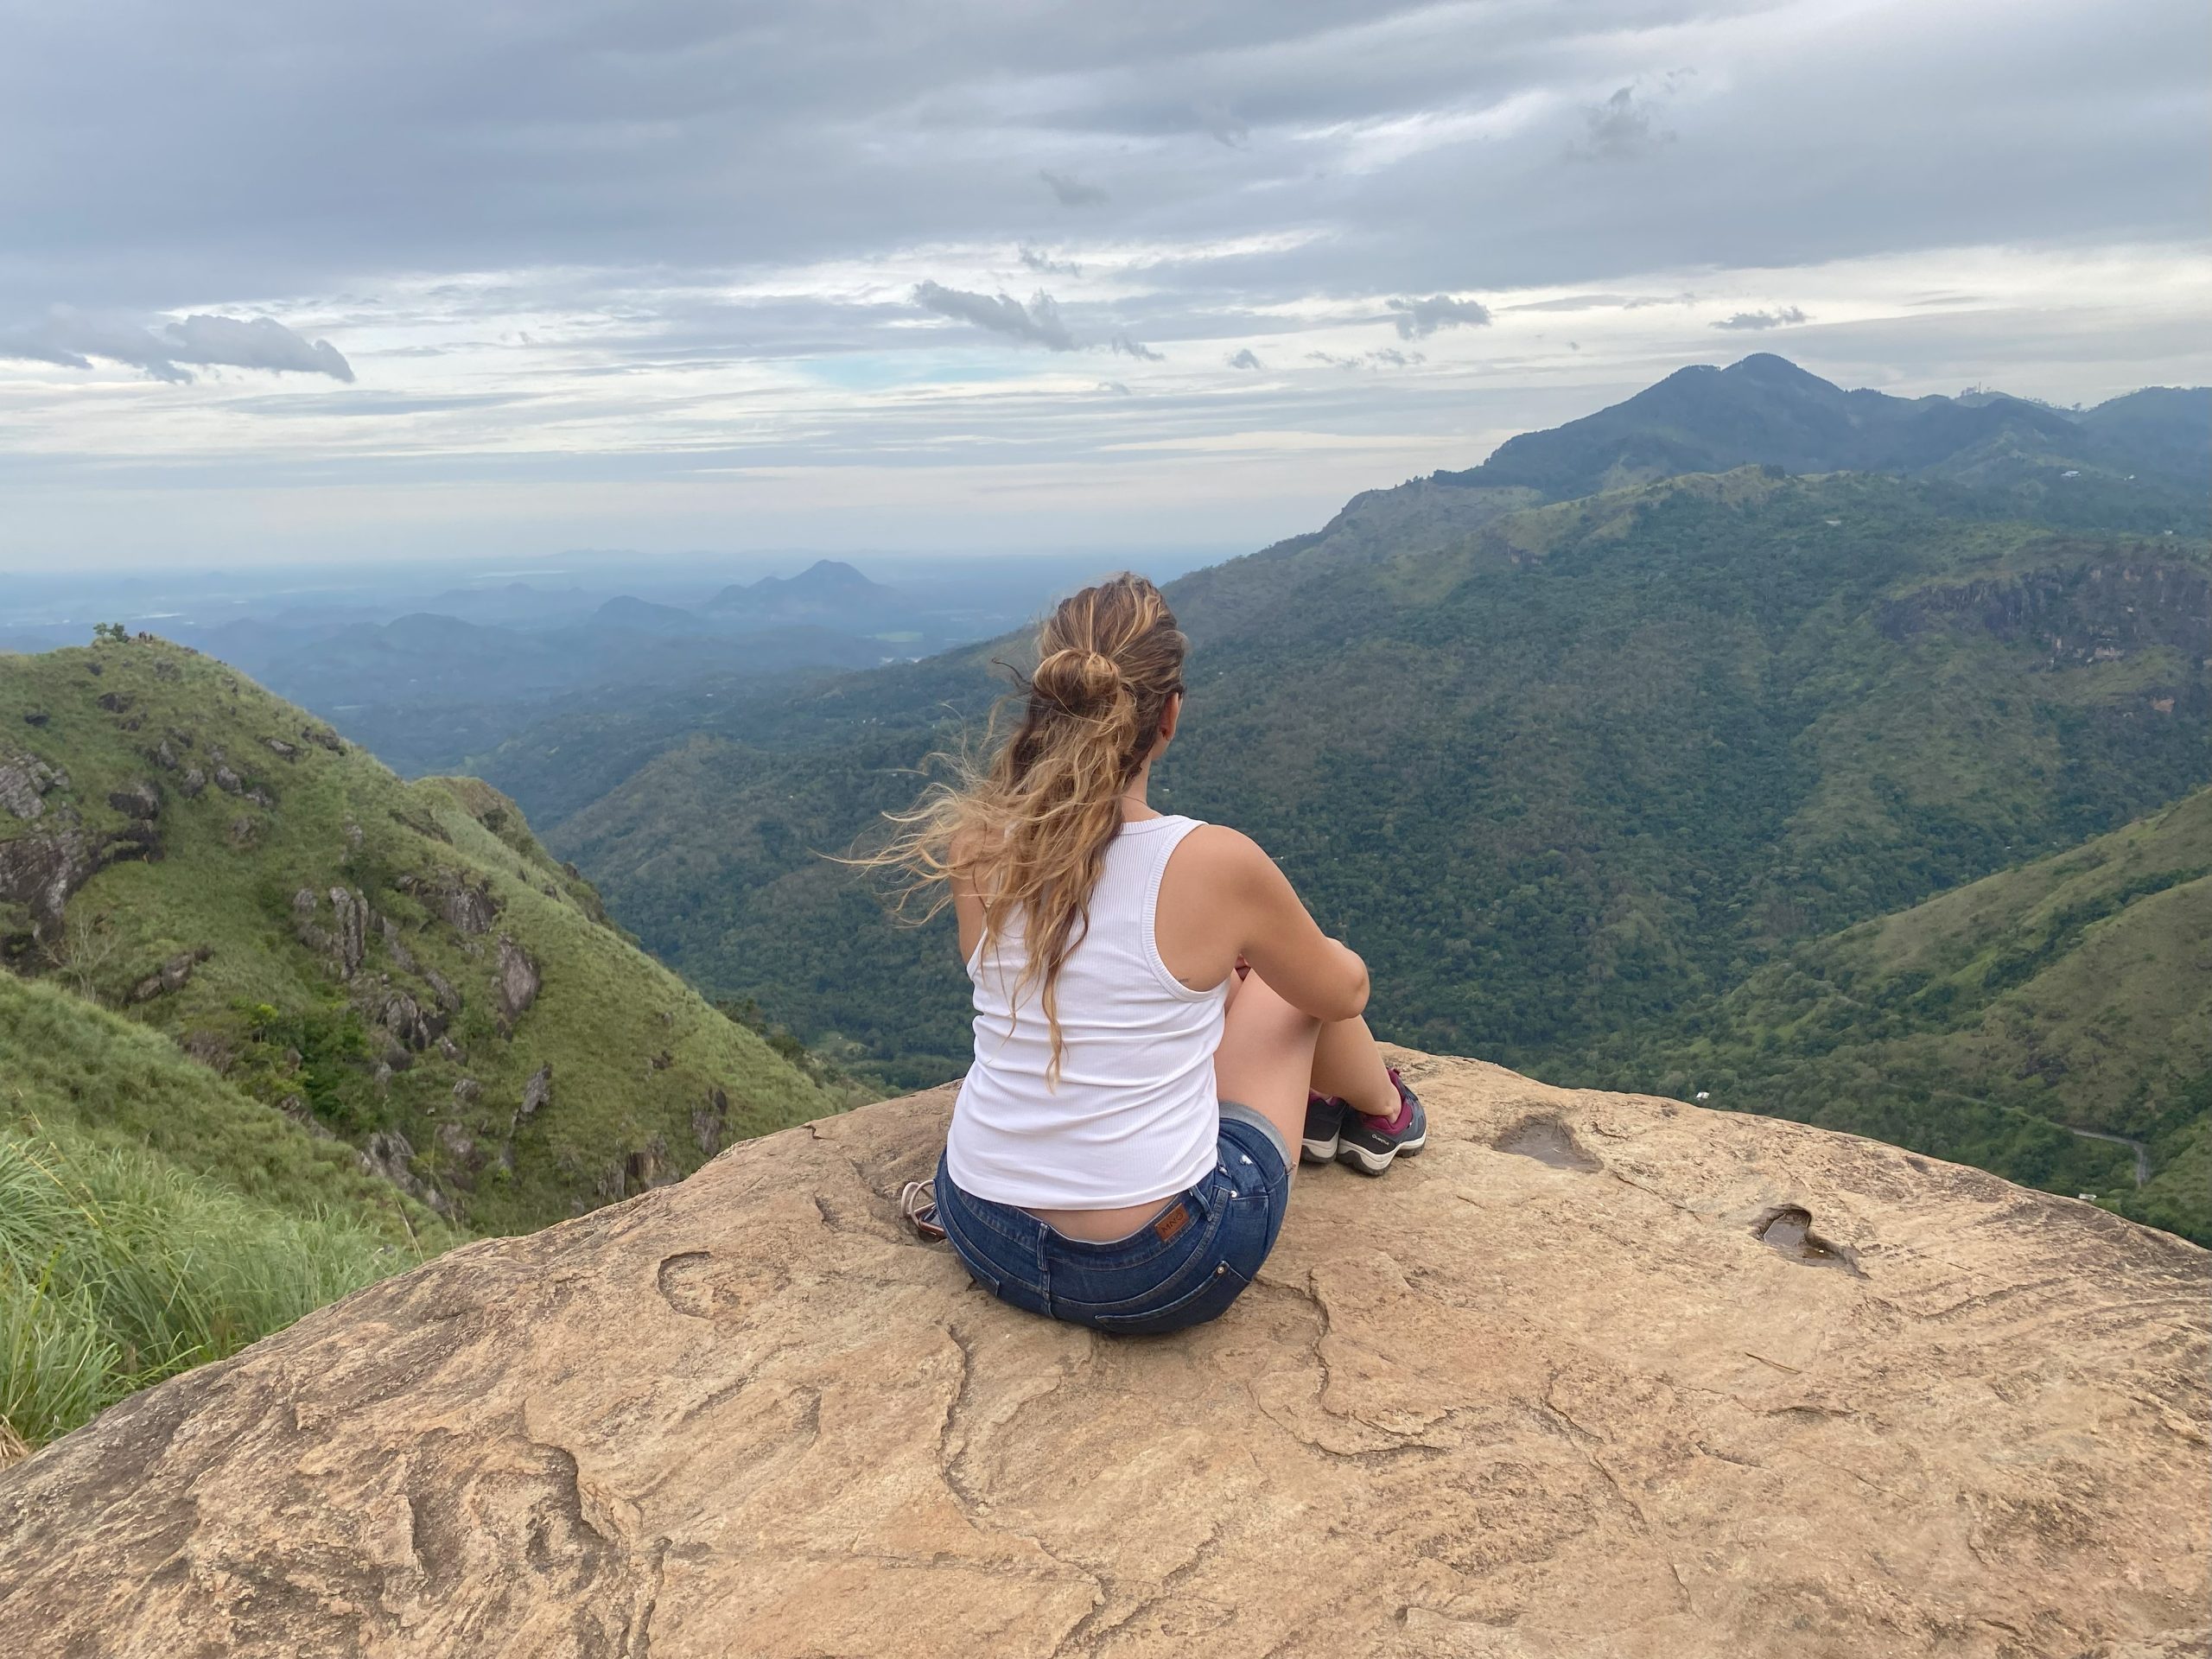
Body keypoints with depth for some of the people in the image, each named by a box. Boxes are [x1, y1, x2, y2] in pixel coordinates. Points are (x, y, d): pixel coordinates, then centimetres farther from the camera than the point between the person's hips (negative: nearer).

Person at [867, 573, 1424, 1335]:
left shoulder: (976, 844, -8)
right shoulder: (1215, 861, -20)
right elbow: (1343, 993, 3)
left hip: (983, 1241, 4)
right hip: (1159, 1275, -4)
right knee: (1282, 979, 20)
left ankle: (1312, 1111, 50)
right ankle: (1381, 1115, 49)